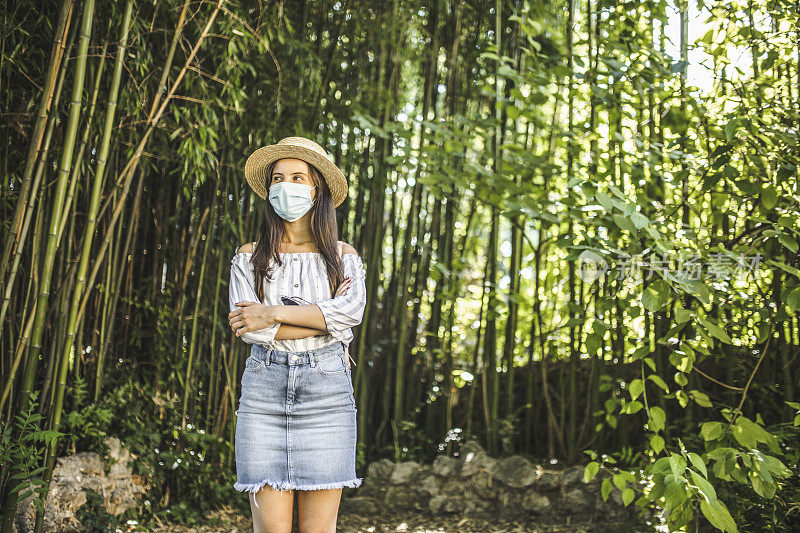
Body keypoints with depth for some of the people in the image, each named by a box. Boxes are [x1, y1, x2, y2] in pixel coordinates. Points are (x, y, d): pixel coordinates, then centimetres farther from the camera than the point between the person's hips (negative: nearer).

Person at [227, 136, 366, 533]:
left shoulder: (343, 257, 10)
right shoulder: (249, 258, 10)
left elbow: (352, 311, -10)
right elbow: (249, 330, -4)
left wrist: (274, 313, -11)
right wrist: (323, 321, -7)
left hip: (327, 389, 0)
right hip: (264, 388, 0)